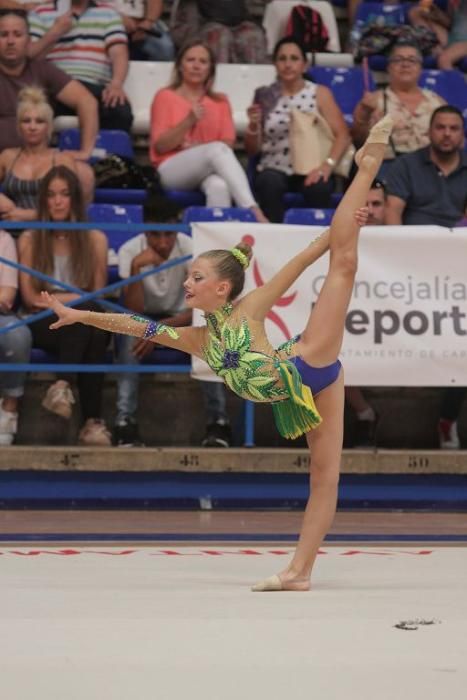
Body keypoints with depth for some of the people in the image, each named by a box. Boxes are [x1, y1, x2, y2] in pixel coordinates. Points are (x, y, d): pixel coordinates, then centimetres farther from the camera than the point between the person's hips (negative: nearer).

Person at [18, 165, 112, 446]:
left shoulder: (95, 239, 12)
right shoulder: (29, 240, 10)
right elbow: (30, 297, 3)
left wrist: (50, 300, -7)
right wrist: (73, 299, -7)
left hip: (86, 324, 1)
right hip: (43, 325, -1)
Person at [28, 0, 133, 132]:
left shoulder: (108, 14, 19)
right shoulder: (39, 14, 17)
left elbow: (119, 54, 3)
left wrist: (116, 84, -17)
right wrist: (54, 33, -7)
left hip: (95, 87, 1)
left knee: (120, 110, -34)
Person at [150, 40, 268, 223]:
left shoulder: (220, 101, 19)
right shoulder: (165, 97, 11)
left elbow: (228, 143, 6)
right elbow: (159, 146, 1)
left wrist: (195, 147, -12)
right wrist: (189, 121, -14)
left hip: (208, 171, 3)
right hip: (170, 171, -3)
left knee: (219, 186, -38)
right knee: (217, 149, -35)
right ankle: (254, 213, -50)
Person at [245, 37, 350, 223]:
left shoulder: (320, 94, 7)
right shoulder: (265, 97, 10)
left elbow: (342, 135, -2)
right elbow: (252, 150, 12)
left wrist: (328, 164, -19)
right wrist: (253, 125, -9)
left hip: (311, 170, -1)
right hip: (274, 169, 1)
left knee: (319, 187, -34)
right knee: (269, 184, -34)